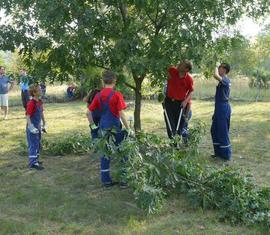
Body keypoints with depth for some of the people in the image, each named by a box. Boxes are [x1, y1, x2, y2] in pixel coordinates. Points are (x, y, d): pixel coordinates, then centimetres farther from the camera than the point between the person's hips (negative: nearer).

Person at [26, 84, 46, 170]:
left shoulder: (39, 102, 6)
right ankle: (33, 163, -2)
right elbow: (28, 116, -21)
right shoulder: (31, 103, -20)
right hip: (32, 128, -9)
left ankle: (35, 160, 29)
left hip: (38, 127, 9)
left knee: (38, 144, 16)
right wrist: (31, 128, -25)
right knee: (33, 145, -6)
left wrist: (44, 125, 20)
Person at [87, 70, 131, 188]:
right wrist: (128, 129, -10)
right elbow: (121, 114, -15)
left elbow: (89, 112, 4)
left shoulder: (98, 95, 3)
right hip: (115, 127, -5)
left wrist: (92, 125, 12)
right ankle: (123, 179, 9)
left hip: (103, 127, 5)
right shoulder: (116, 95, -12)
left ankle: (106, 180, 16)